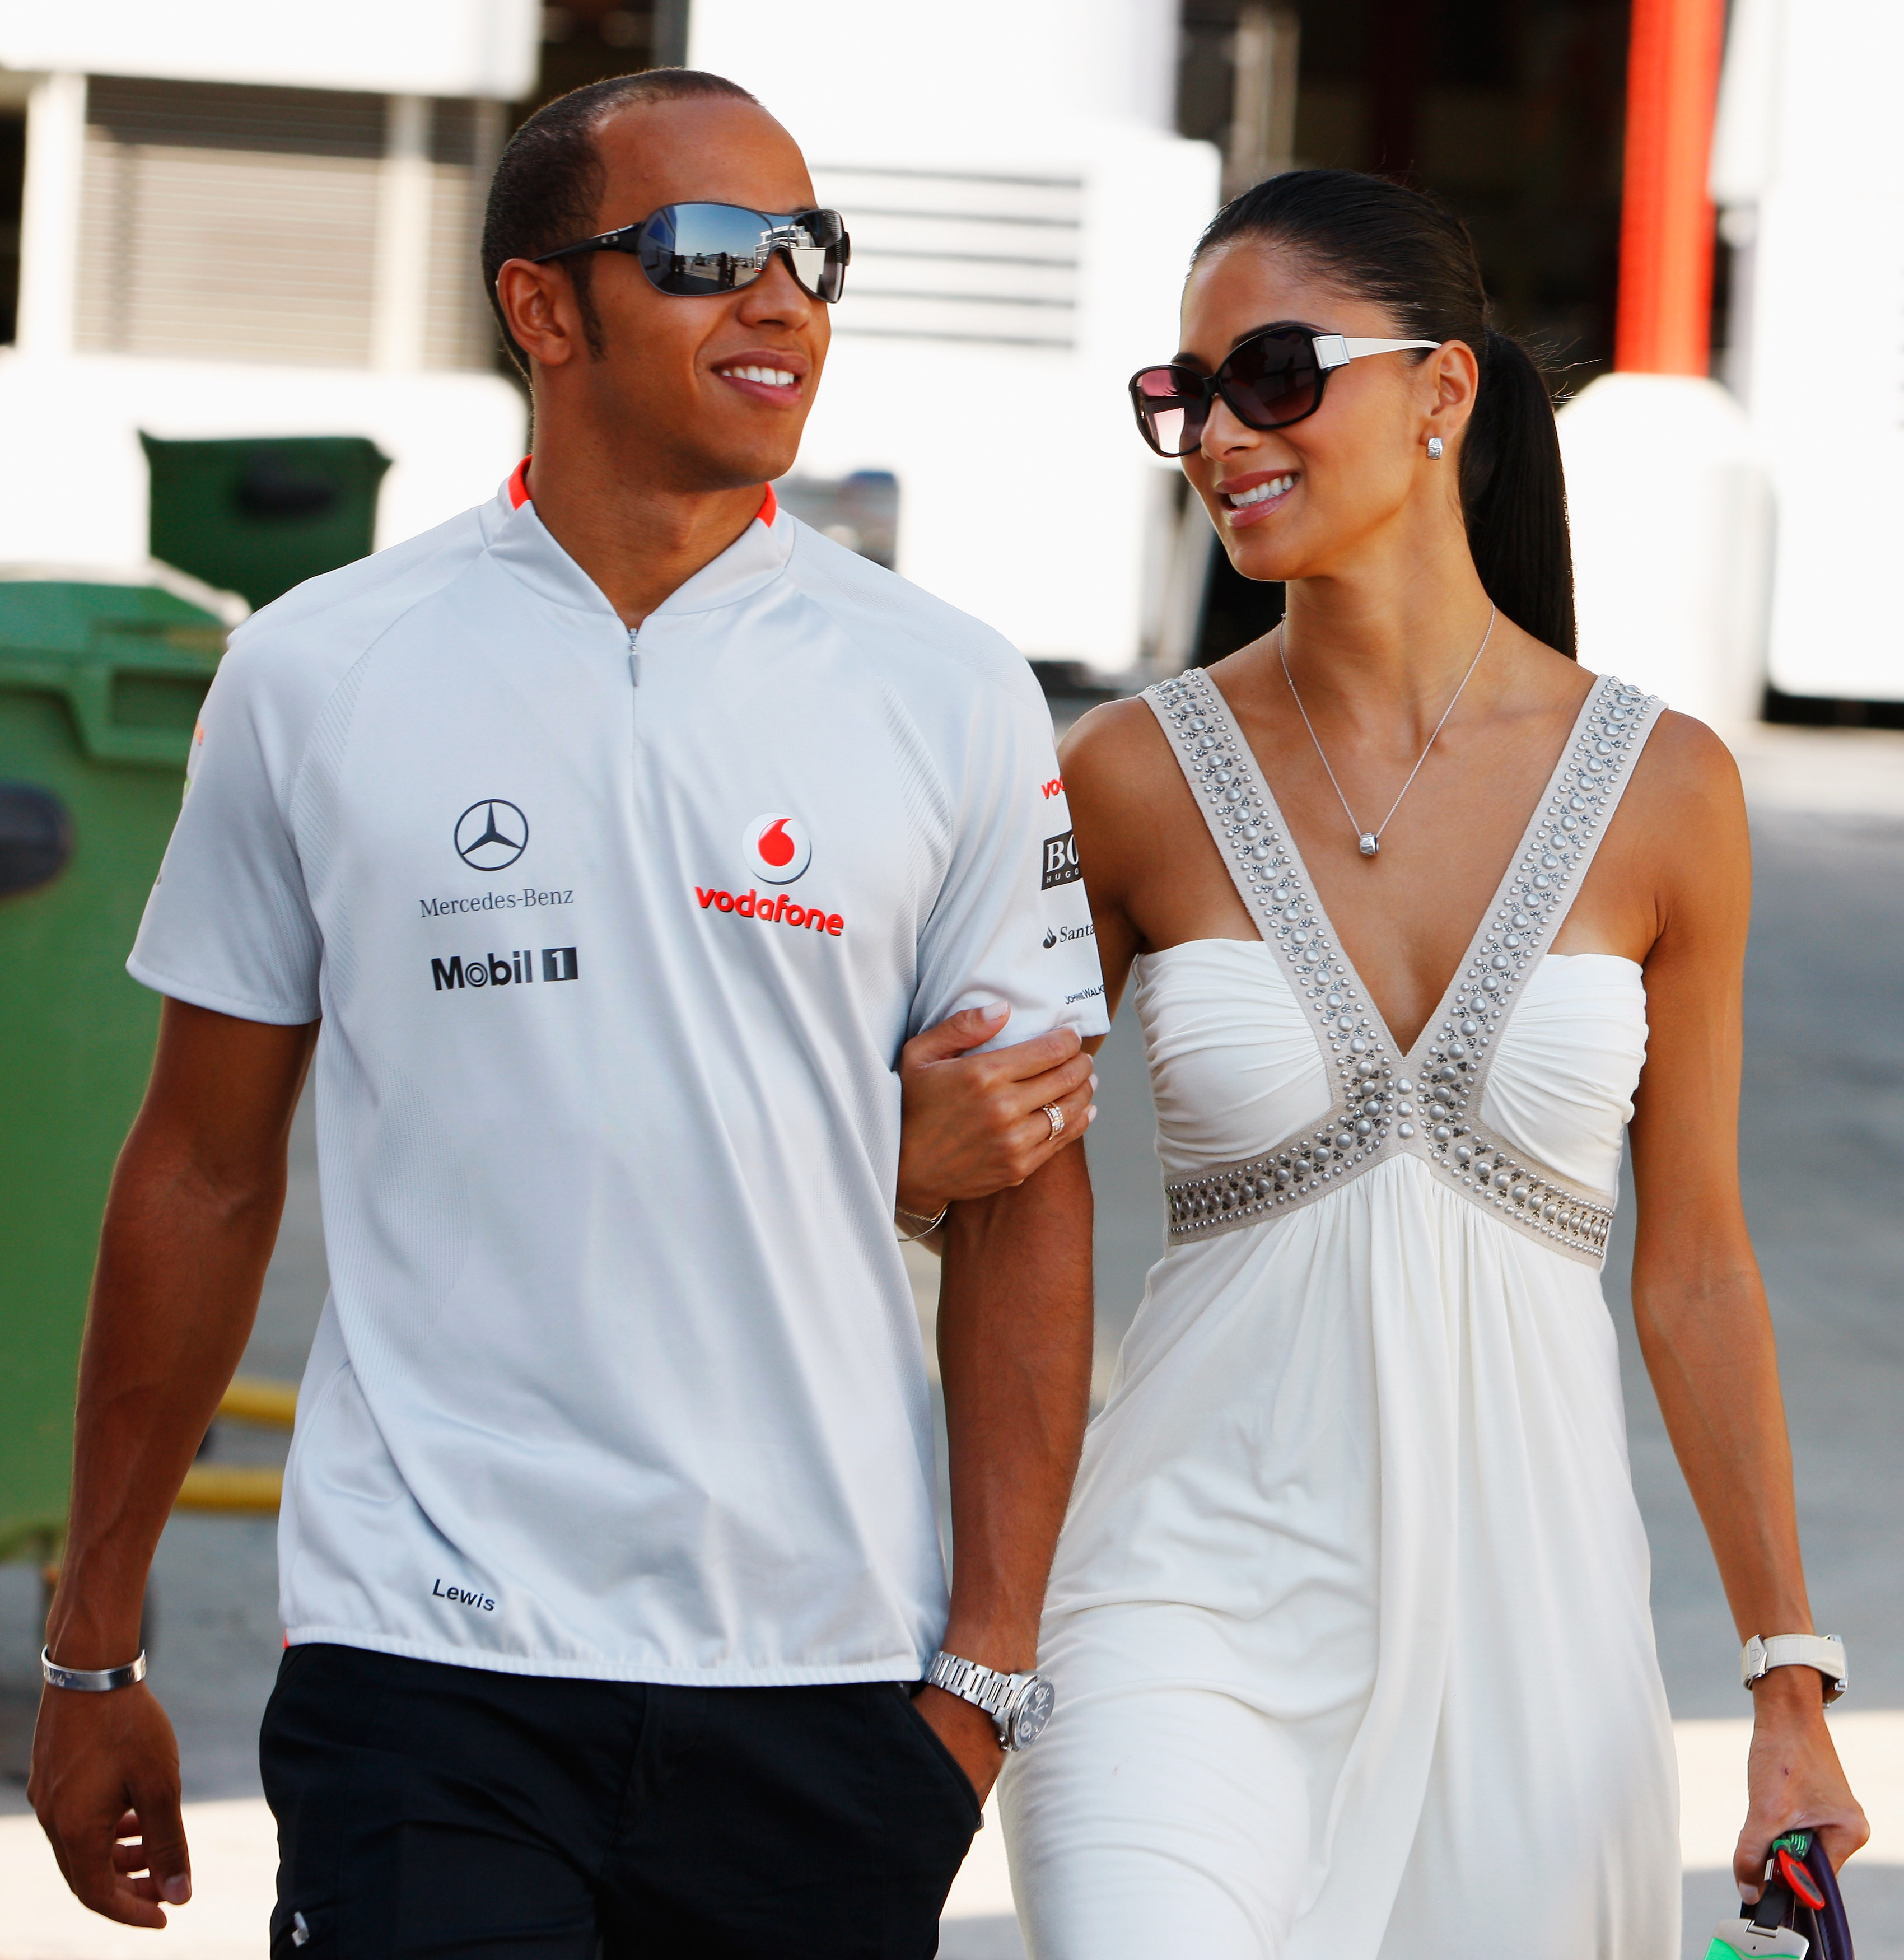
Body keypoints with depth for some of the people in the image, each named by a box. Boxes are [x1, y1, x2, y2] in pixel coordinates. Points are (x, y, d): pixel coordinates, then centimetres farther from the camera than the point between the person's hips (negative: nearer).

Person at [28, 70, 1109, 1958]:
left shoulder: (949, 698, 3)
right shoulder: (317, 673, 3)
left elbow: (1027, 1198, 4)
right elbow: (203, 1176, 9)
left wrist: (987, 1660, -3)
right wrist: (91, 1655, 10)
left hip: (821, 1678, 1)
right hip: (422, 1656, -1)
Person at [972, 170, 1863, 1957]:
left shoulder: (1661, 790, 1)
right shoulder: (1134, 780, 0)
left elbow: (1695, 1269, 7)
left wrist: (1792, 1687, 8)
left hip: (1524, 1613, 1)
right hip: (1199, 1591, -1)